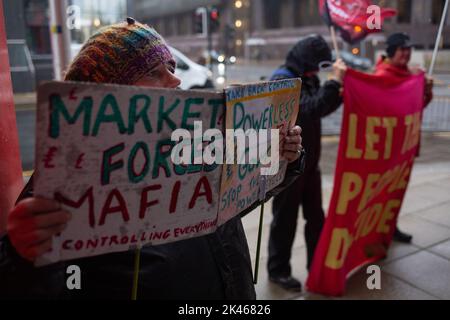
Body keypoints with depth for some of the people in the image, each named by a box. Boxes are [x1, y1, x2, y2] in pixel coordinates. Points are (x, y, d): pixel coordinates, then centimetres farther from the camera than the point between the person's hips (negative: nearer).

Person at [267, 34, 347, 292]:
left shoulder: (307, 79, 9)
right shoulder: (282, 80, -17)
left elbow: (321, 108, 20)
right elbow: (310, 109, -30)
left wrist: (340, 94, 4)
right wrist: (335, 82, -28)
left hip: (309, 162, 8)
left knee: (316, 217, 16)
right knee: (285, 220, 4)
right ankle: (278, 270, 21)